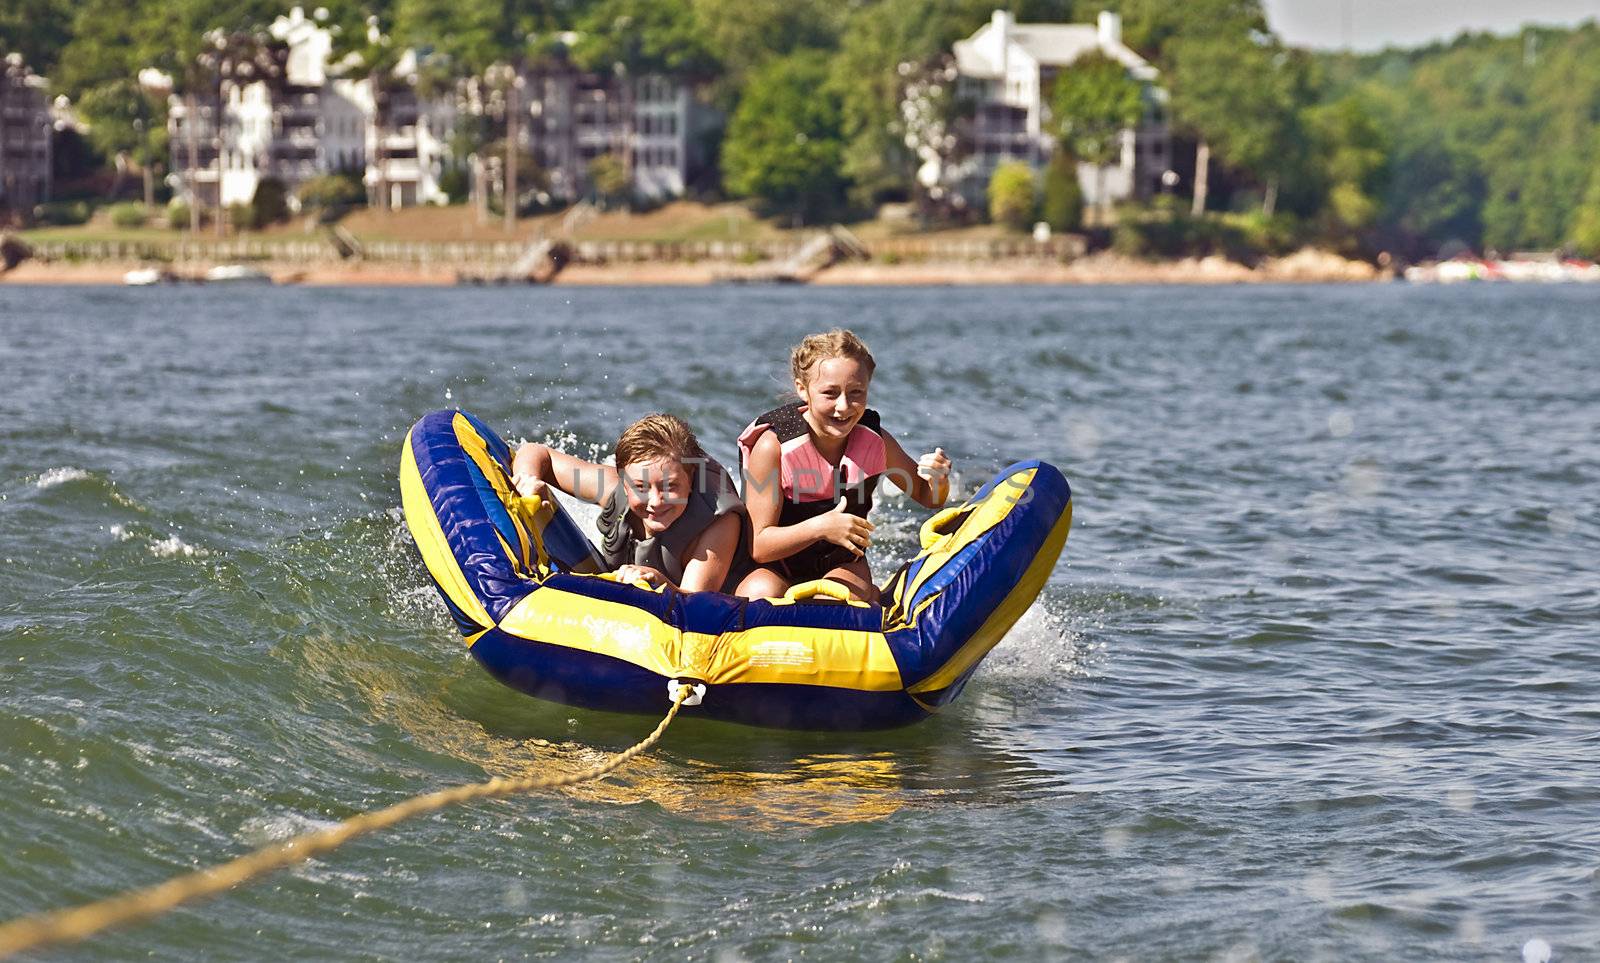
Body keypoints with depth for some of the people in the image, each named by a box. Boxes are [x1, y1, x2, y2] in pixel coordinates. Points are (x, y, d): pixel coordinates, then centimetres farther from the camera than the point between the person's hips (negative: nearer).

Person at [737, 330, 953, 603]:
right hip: (778, 568, -2)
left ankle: (867, 597, 3)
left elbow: (926, 496, 7)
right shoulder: (772, 446, -23)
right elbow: (759, 546, -23)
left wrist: (937, 480, -19)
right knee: (761, 594, -35)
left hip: (841, 564, 2)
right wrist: (820, 527, -41)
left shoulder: (875, 440, -10)